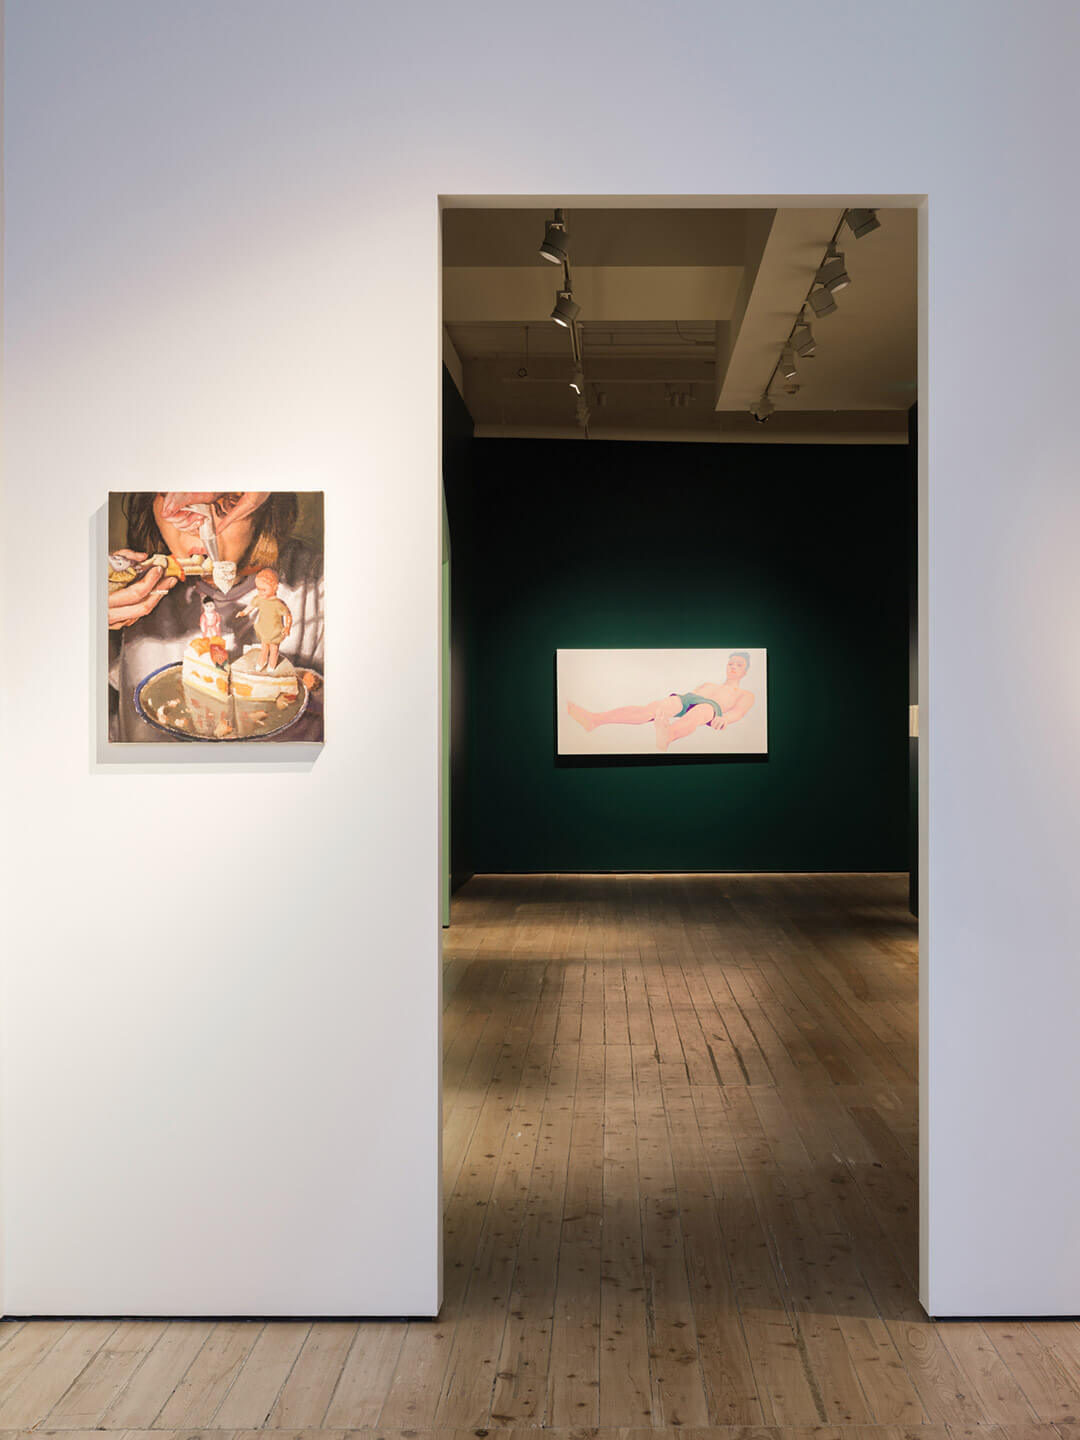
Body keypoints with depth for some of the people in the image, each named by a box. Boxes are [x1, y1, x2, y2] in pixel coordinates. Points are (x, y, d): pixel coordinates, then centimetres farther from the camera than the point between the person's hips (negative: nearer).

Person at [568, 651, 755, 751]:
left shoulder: (746, 695, 29)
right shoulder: (706, 683, 45)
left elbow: (738, 711, 7)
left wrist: (723, 718, -17)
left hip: (712, 708, -4)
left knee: (698, 712, -43)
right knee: (652, 708, -28)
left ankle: (666, 737, -79)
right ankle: (594, 718, -51)